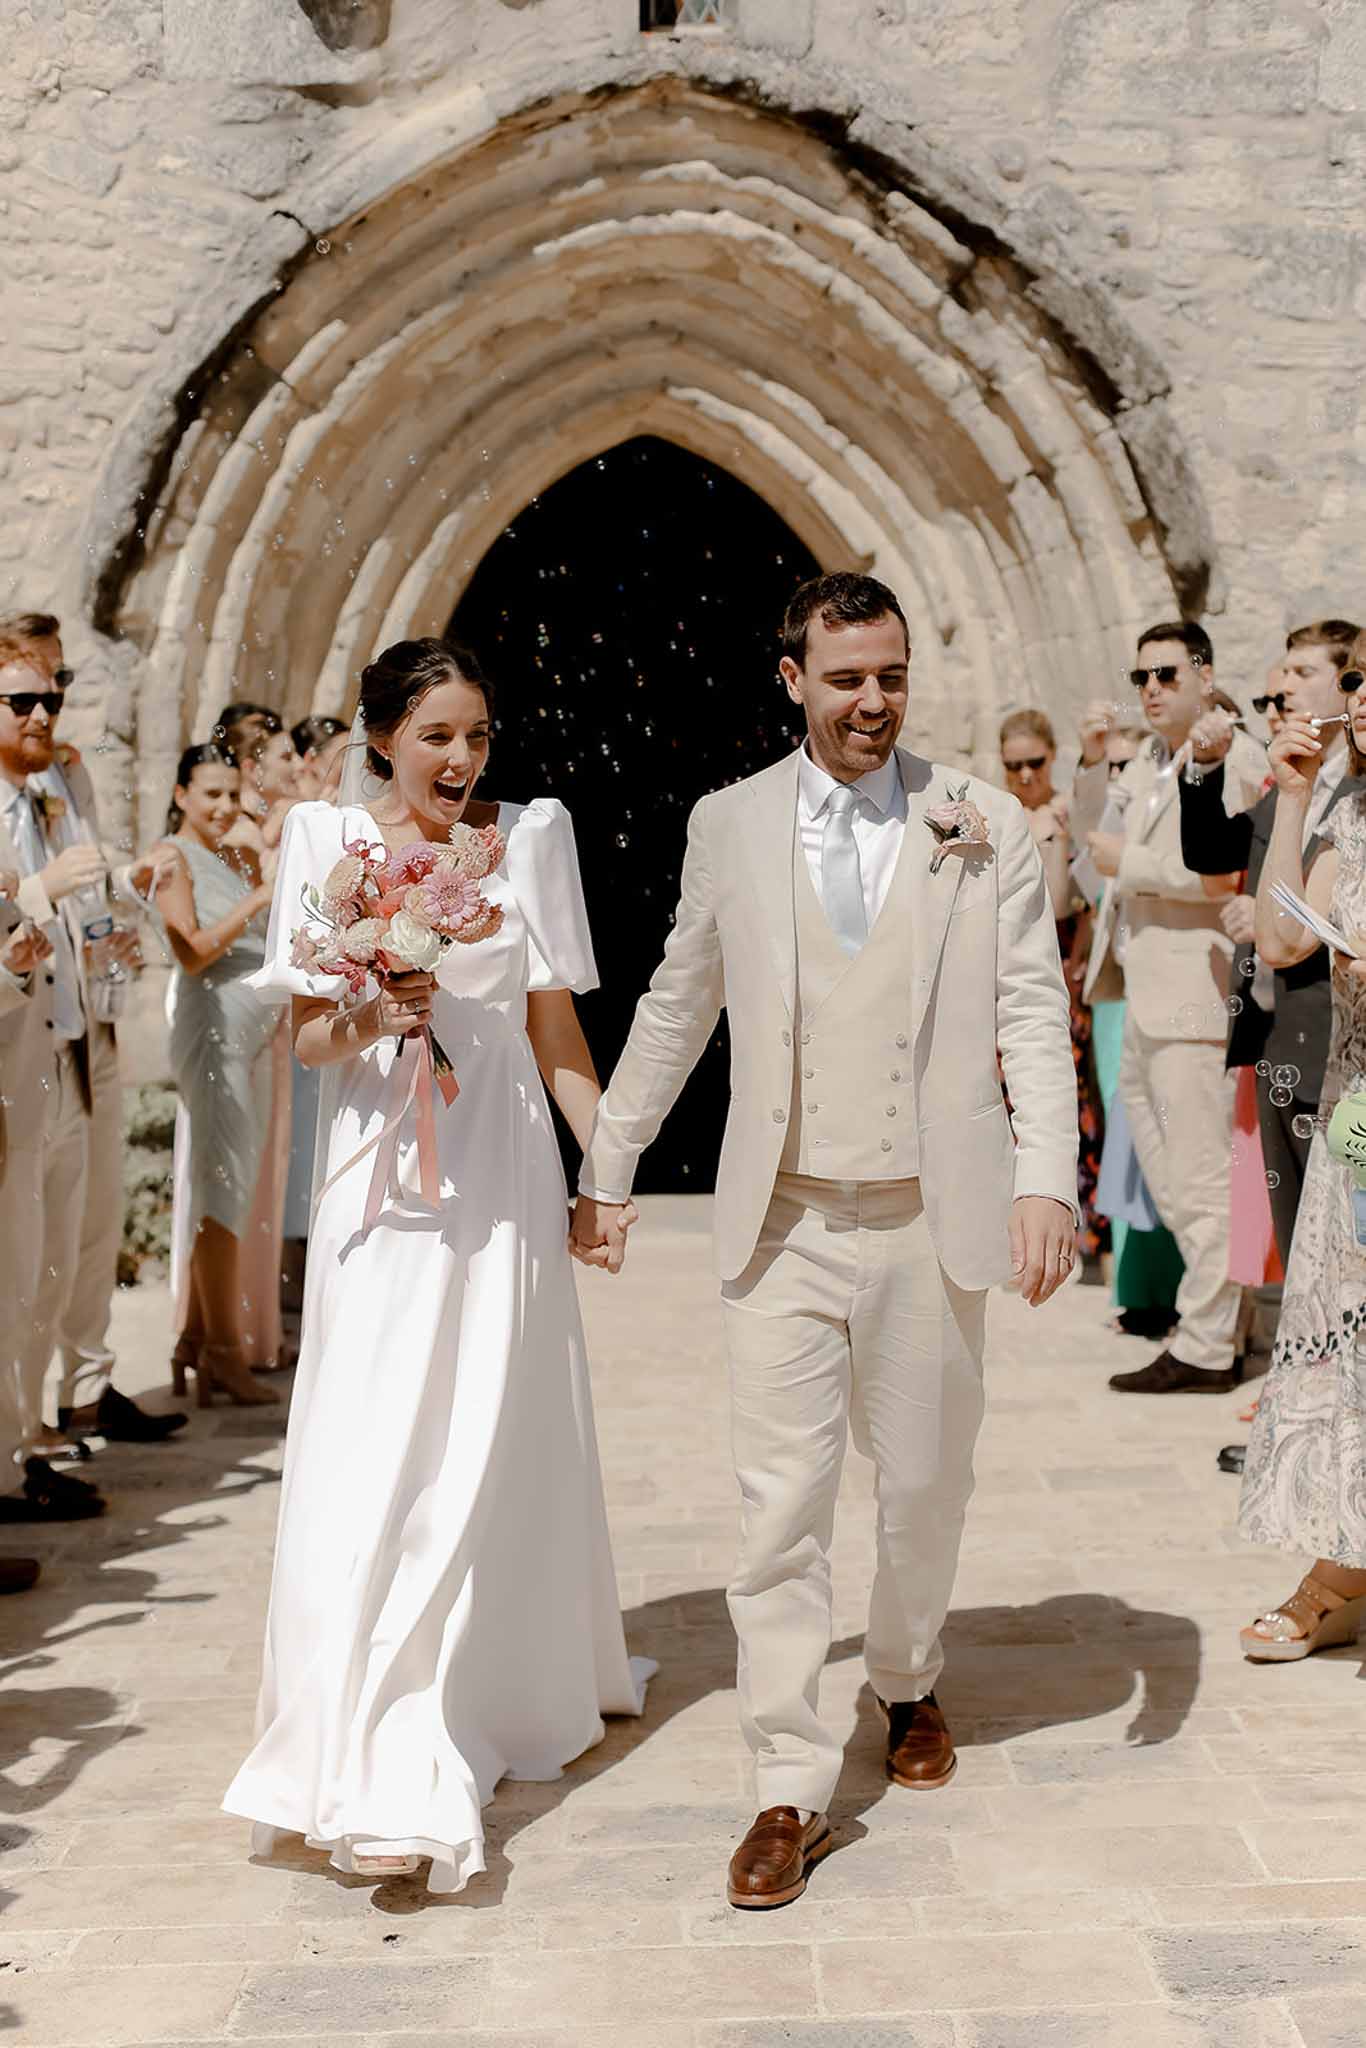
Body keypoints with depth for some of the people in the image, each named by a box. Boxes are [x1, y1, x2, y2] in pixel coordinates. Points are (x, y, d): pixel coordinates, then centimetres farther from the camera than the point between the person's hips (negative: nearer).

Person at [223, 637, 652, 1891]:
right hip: (383, 1173, -1)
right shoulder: (329, 839, 3)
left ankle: (528, 1683, 29)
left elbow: (558, 1032, 7)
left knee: (495, 1441, 8)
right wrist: (372, 1017, -16)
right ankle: (387, 1771, 0)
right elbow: (309, 1038, 5)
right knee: (378, 1451, -4)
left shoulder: (529, 838, 4)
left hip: (501, 1171, 1)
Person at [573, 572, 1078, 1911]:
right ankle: (790, 1789, 8)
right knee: (780, 1499, -2)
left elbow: (1034, 1016, -1)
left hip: (931, 1218, 0)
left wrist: (1048, 1179, -13)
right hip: (783, 1220, 0)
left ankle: (907, 1684, 43)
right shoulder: (728, 824, 5)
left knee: (924, 1481, 15)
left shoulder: (985, 828, 1)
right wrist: (606, 1166, 15)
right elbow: (675, 1007, 13)